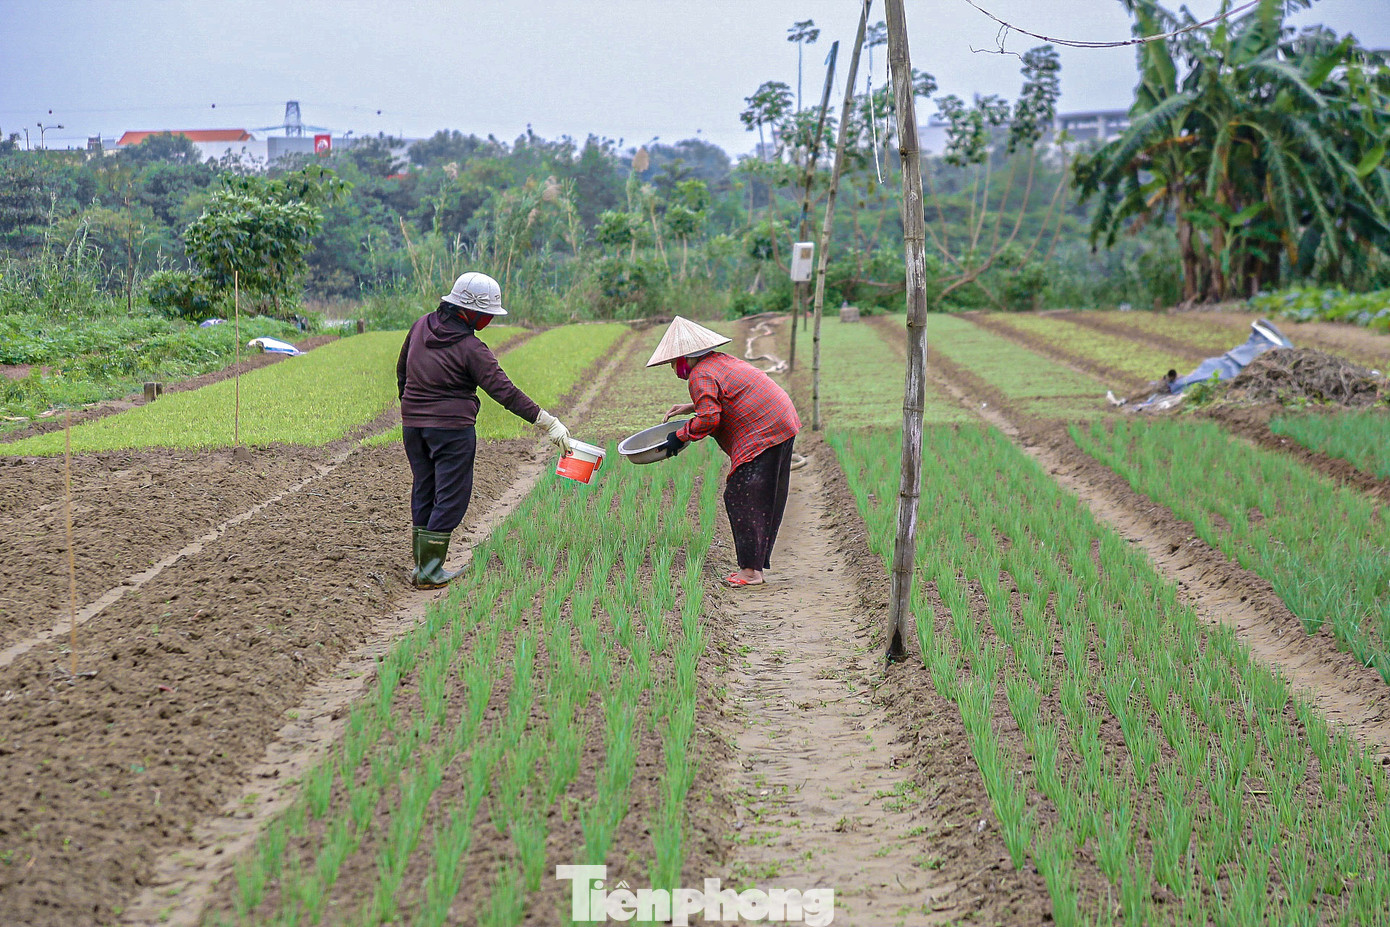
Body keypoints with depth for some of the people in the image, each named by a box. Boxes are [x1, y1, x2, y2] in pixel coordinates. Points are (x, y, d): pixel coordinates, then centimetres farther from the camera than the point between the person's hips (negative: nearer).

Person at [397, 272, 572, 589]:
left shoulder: (421, 326, 4)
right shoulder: (471, 348, -16)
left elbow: (401, 371, 16)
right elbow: (504, 391, -19)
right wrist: (548, 422, -18)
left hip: (412, 424, 7)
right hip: (452, 428, -7)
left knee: (423, 492, 16)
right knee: (451, 497, 1)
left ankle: (420, 564, 21)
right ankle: (429, 571, 1)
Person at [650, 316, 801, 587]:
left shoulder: (700, 376, -11)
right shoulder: (721, 360, 18)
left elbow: (708, 419, -19)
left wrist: (680, 436, -6)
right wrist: (692, 407, 26)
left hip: (760, 437, -10)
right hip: (782, 425, 10)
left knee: (742, 499, -6)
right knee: (766, 501, 12)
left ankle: (750, 571, -6)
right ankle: (757, 564, 16)